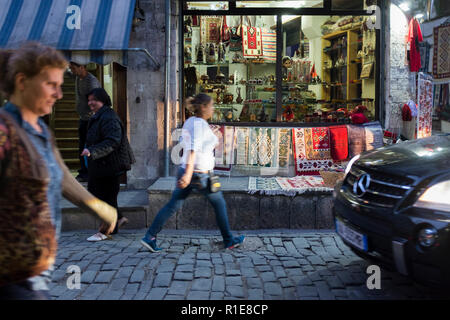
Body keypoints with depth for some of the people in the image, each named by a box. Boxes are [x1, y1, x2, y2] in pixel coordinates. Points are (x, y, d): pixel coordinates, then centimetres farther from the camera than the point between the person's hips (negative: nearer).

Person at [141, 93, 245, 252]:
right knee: (220, 204, 11)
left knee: (172, 206, 9)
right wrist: (188, 173, -32)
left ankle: (149, 237, 8)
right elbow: (194, 149, -26)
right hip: (201, 175, -8)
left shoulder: (189, 122, 11)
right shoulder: (200, 123, -16)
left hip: (185, 170, 8)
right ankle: (229, 240, 23)